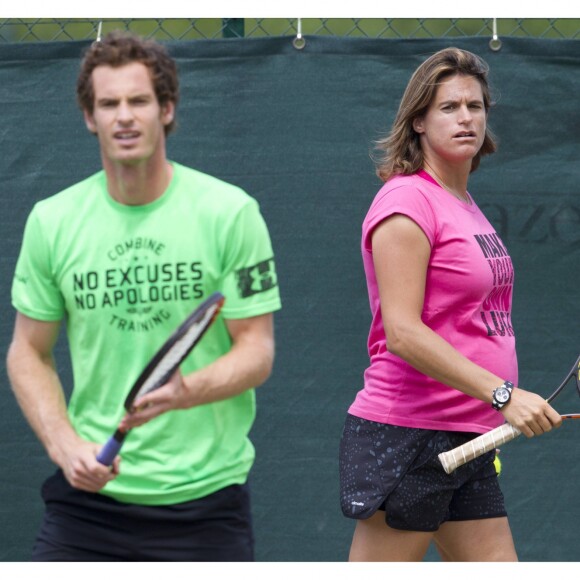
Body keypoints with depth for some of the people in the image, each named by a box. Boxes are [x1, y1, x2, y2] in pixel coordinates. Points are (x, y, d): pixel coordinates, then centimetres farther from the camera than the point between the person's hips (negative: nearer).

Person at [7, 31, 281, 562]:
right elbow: (30, 352, 10)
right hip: (88, 495, 2)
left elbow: (257, 350, -4)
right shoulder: (52, 220, 3)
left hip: (205, 494, -1)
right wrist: (65, 444, -6)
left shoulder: (230, 212, -5)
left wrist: (185, 392, -24)